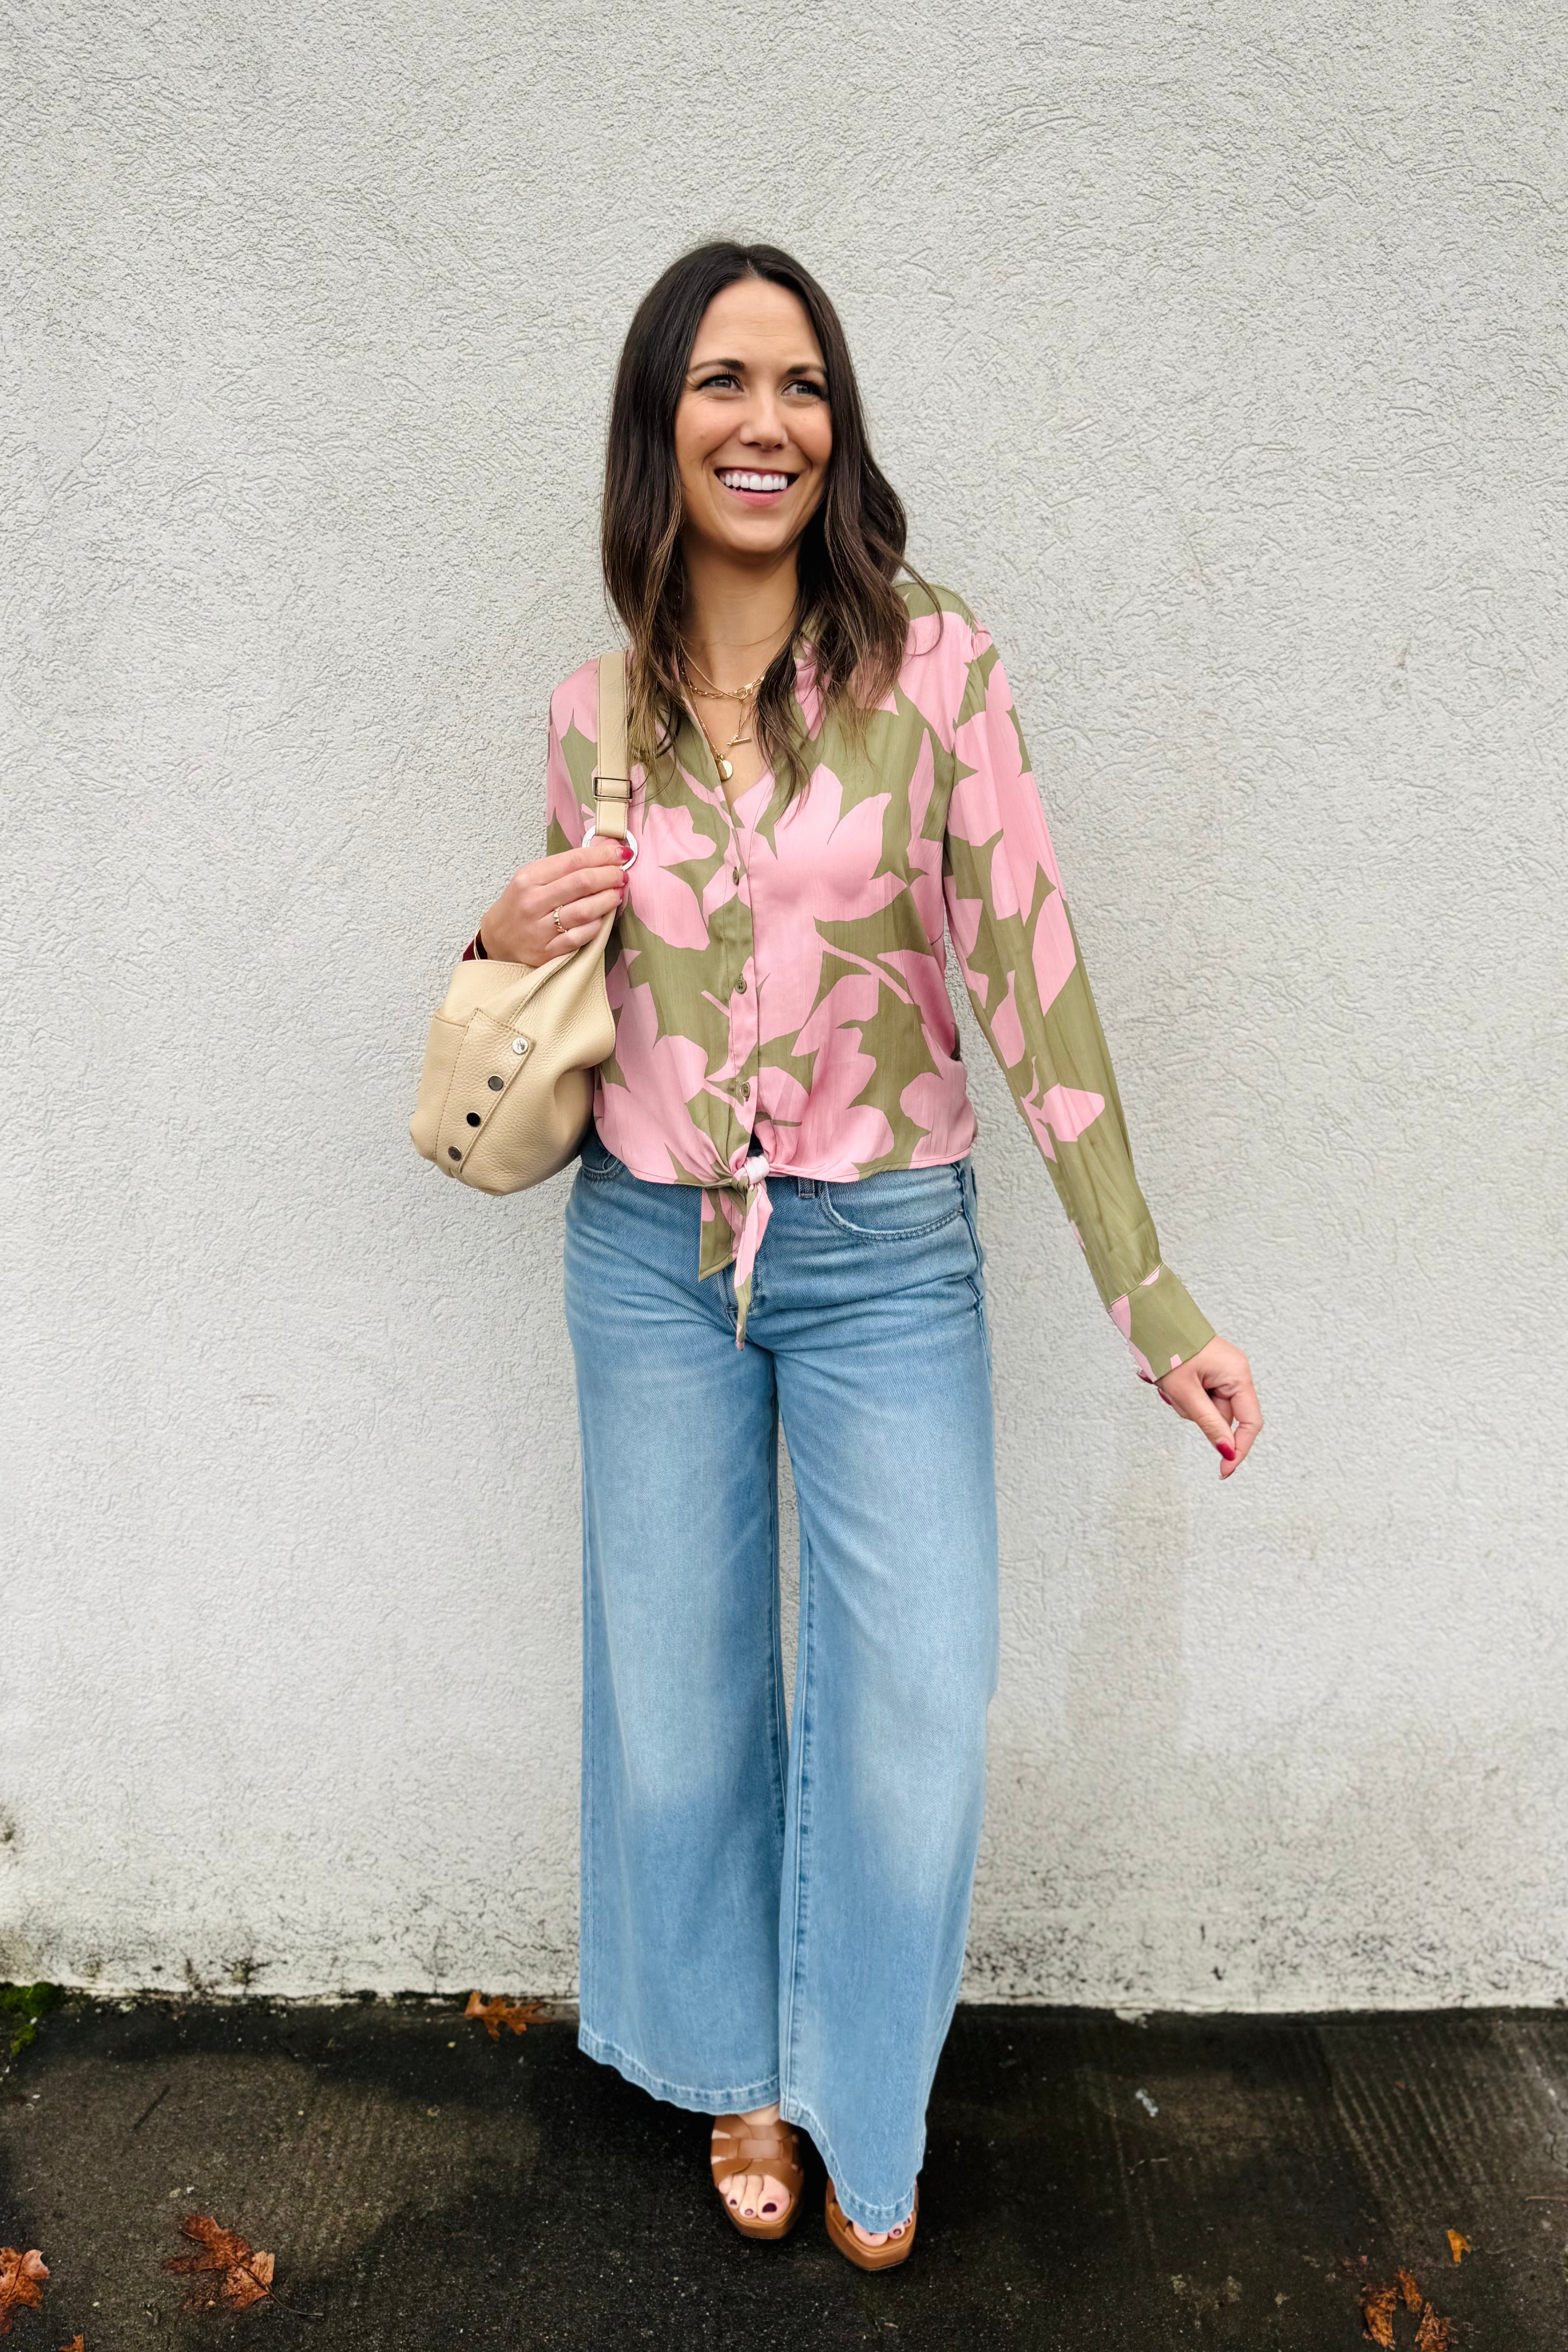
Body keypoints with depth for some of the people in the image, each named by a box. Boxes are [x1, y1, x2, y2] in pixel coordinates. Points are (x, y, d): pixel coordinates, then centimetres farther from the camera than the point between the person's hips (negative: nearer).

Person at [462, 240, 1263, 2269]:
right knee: (684, 1698, 14)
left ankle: (862, 2113, 34)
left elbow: (1029, 979, -9)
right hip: (647, 1252, 3)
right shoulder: (597, 713, 2)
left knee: (916, 1713, 3)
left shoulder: (932, 663, -7)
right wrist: (508, 941, -8)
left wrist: (1153, 1302, -11)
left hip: (886, 1259, -2)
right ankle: (736, 2068, 42)